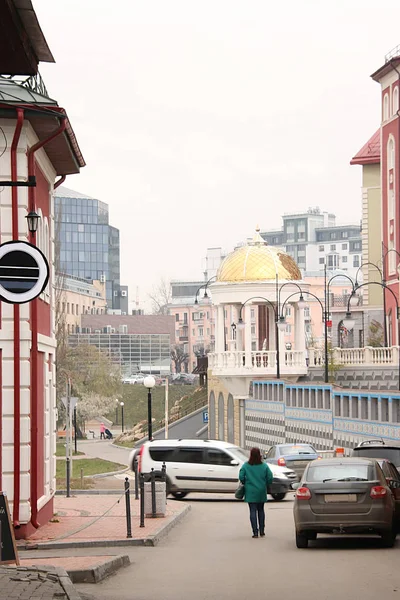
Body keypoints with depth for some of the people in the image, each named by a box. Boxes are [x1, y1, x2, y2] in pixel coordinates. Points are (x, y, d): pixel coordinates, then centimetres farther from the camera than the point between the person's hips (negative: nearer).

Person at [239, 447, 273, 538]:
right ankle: (262, 531, 18)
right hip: (261, 492, 2)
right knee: (261, 510, 15)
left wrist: (245, 484, 9)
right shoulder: (264, 466, -3)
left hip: (250, 492, -2)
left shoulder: (246, 466, -7)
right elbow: (270, 478, -5)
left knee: (253, 511, 0)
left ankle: (255, 532, -6)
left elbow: (241, 477, -10)